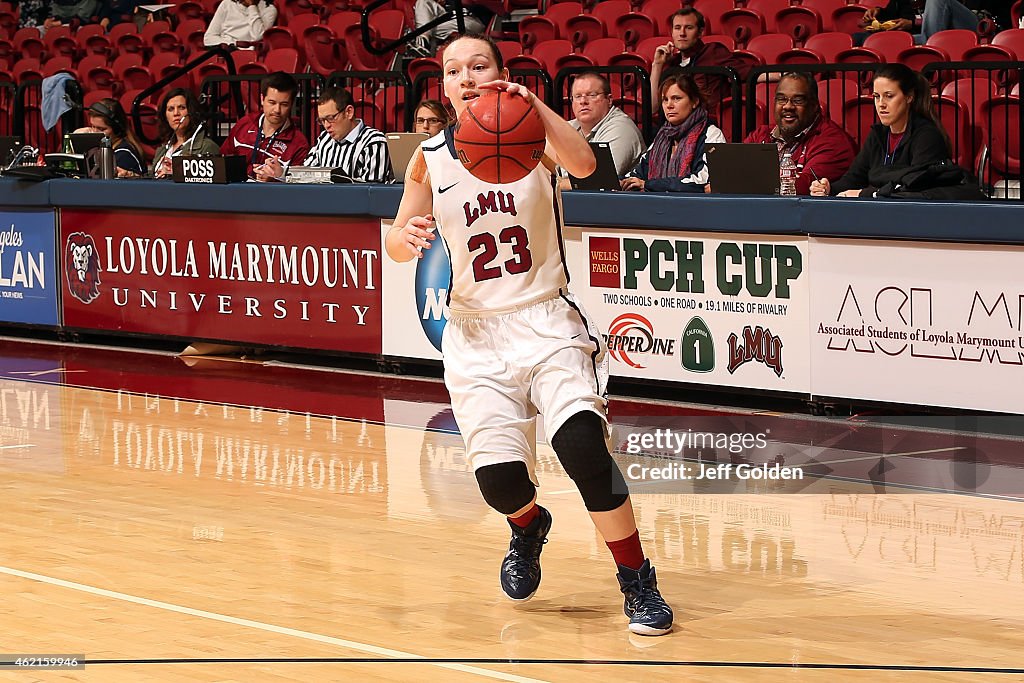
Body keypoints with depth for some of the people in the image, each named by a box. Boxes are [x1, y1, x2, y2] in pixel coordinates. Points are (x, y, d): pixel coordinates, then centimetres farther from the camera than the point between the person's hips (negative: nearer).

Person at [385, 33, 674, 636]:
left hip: (547, 321, -2)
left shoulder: (533, 133, -4)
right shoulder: (431, 159, 4)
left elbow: (584, 165, -26)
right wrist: (406, 236, -13)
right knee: (499, 480, -9)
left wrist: (533, 106, -42)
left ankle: (639, 583, -5)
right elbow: (398, 244, 11)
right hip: (477, 335, 2)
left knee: (583, 445, -23)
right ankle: (529, 527, 31)